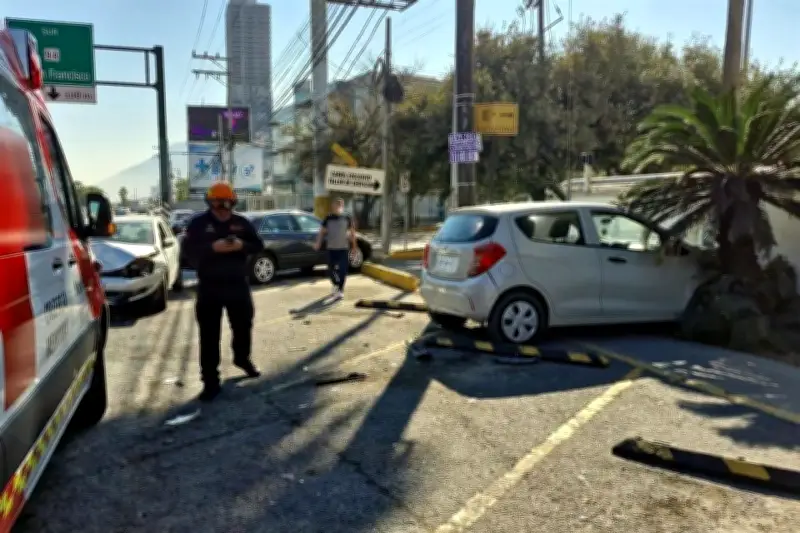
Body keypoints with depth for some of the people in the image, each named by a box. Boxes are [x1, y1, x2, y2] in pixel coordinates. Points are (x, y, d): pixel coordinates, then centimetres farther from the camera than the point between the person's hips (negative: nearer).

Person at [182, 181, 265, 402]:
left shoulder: (242, 223, 5)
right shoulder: (198, 223, -3)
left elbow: (258, 245, 2)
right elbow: (188, 249, -11)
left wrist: (242, 245, -19)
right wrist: (212, 247, -27)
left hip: (238, 284, 3)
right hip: (209, 286, -3)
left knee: (243, 326, 17)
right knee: (209, 335, -3)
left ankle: (242, 358, 44)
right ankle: (210, 381, 3)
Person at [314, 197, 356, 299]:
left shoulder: (347, 218, 2)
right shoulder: (328, 218, 3)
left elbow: (352, 232, 7)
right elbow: (322, 231, 5)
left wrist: (354, 244, 6)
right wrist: (318, 243, -5)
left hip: (344, 248, -1)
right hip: (331, 248, 1)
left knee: (342, 270, -5)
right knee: (331, 269, 6)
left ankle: (340, 290, 4)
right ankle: (336, 284, 32)